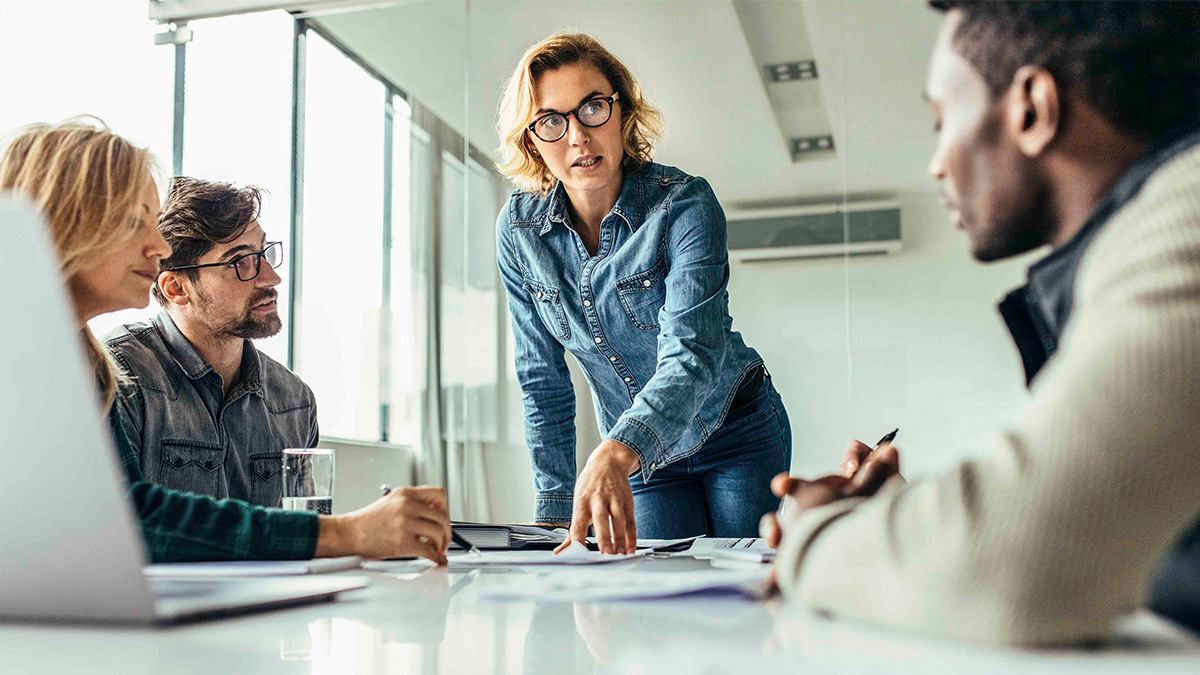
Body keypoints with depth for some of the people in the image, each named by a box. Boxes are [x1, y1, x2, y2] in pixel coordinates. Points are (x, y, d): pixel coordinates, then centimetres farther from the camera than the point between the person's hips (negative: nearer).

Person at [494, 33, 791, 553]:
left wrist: (614, 454, -55)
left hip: (737, 435, -3)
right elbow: (542, 380, -5)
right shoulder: (519, 229, -11)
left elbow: (693, 353, -38)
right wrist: (555, 509, -9)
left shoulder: (685, 203, -24)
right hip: (642, 457, 3)